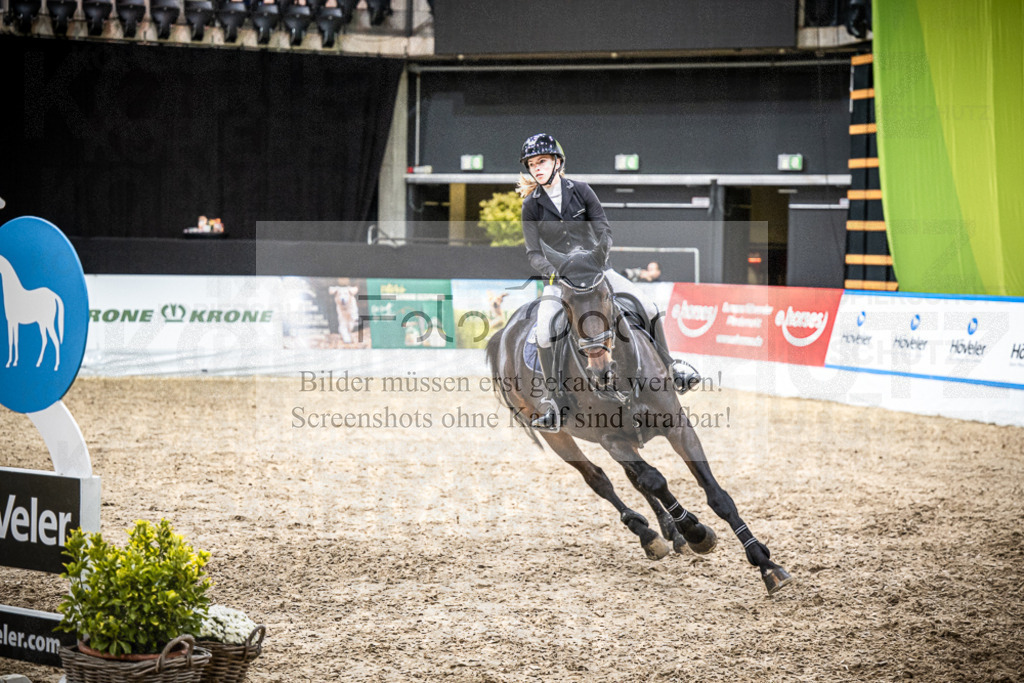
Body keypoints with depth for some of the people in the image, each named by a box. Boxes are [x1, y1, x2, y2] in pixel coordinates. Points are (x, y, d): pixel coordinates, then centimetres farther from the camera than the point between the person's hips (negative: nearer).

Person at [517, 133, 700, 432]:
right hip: (557, 276, -1)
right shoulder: (531, 206, -3)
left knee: (648, 307, -11)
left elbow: (604, 230, -1)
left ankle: (670, 367, 8)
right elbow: (533, 252, -5)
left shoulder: (580, 190, -2)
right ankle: (551, 401, -12)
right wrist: (553, 271, -23)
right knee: (543, 332, -25)